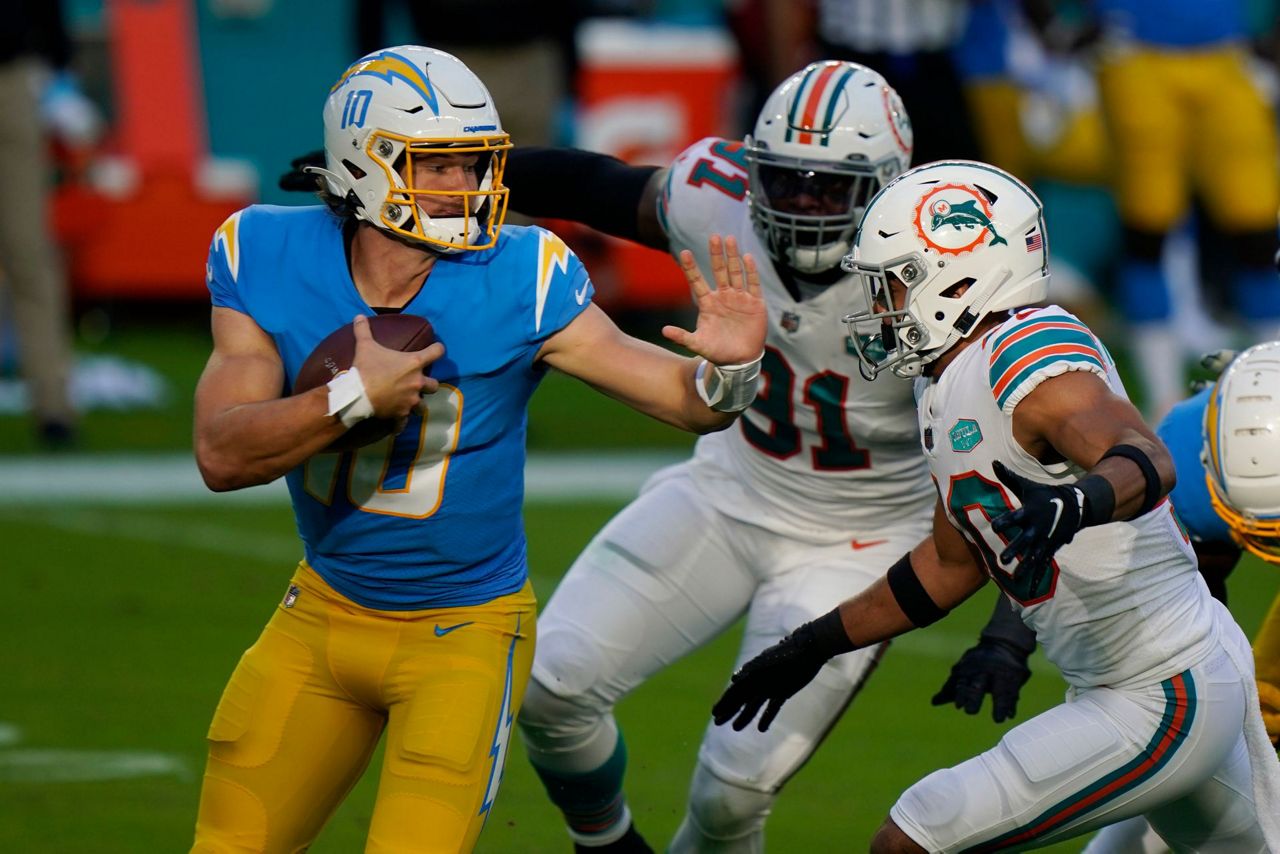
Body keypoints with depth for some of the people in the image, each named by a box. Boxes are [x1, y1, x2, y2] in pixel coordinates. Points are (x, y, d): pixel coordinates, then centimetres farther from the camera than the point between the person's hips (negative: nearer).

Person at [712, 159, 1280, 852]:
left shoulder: (1024, 359, -20)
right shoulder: (947, 386, 10)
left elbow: (1145, 460, -38)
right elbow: (953, 563, 22)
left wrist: (1079, 503, -58)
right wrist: (815, 645, 23)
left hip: (1164, 709, -10)